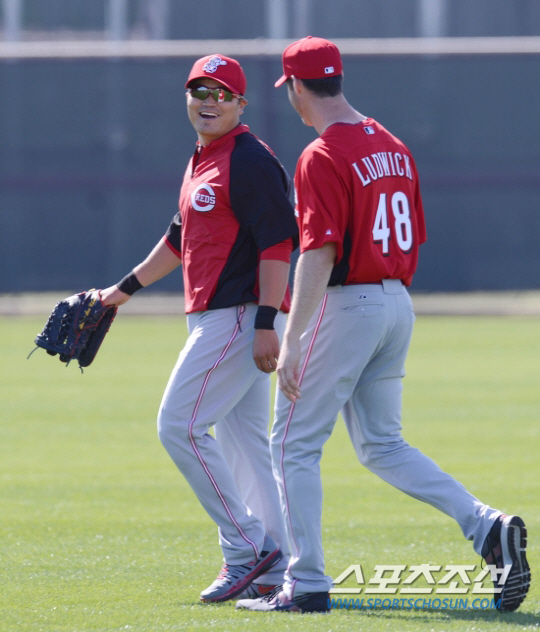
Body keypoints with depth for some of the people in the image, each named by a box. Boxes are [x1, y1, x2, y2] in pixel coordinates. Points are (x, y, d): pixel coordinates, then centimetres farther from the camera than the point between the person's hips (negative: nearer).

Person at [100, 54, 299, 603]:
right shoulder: (201, 162, 18)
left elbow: (277, 244, -19)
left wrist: (266, 324, -25)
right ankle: (274, 568, 11)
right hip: (214, 318, 10)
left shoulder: (250, 161, -12)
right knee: (241, 438, 9)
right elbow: (181, 237, 31)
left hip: (241, 315, -10)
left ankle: (245, 547, -8)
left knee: (180, 425, -12)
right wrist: (127, 287, 37)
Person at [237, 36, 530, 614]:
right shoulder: (393, 147, 11)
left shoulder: (322, 157, -15)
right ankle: (486, 526, -3)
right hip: (398, 303, 8)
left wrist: (291, 342, -22)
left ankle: (306, 584, 2)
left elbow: (319, 253, -22)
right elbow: (414, 238, 16)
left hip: (347, 304, -8)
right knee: (381, 445, 15)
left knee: (294, 444, 3)